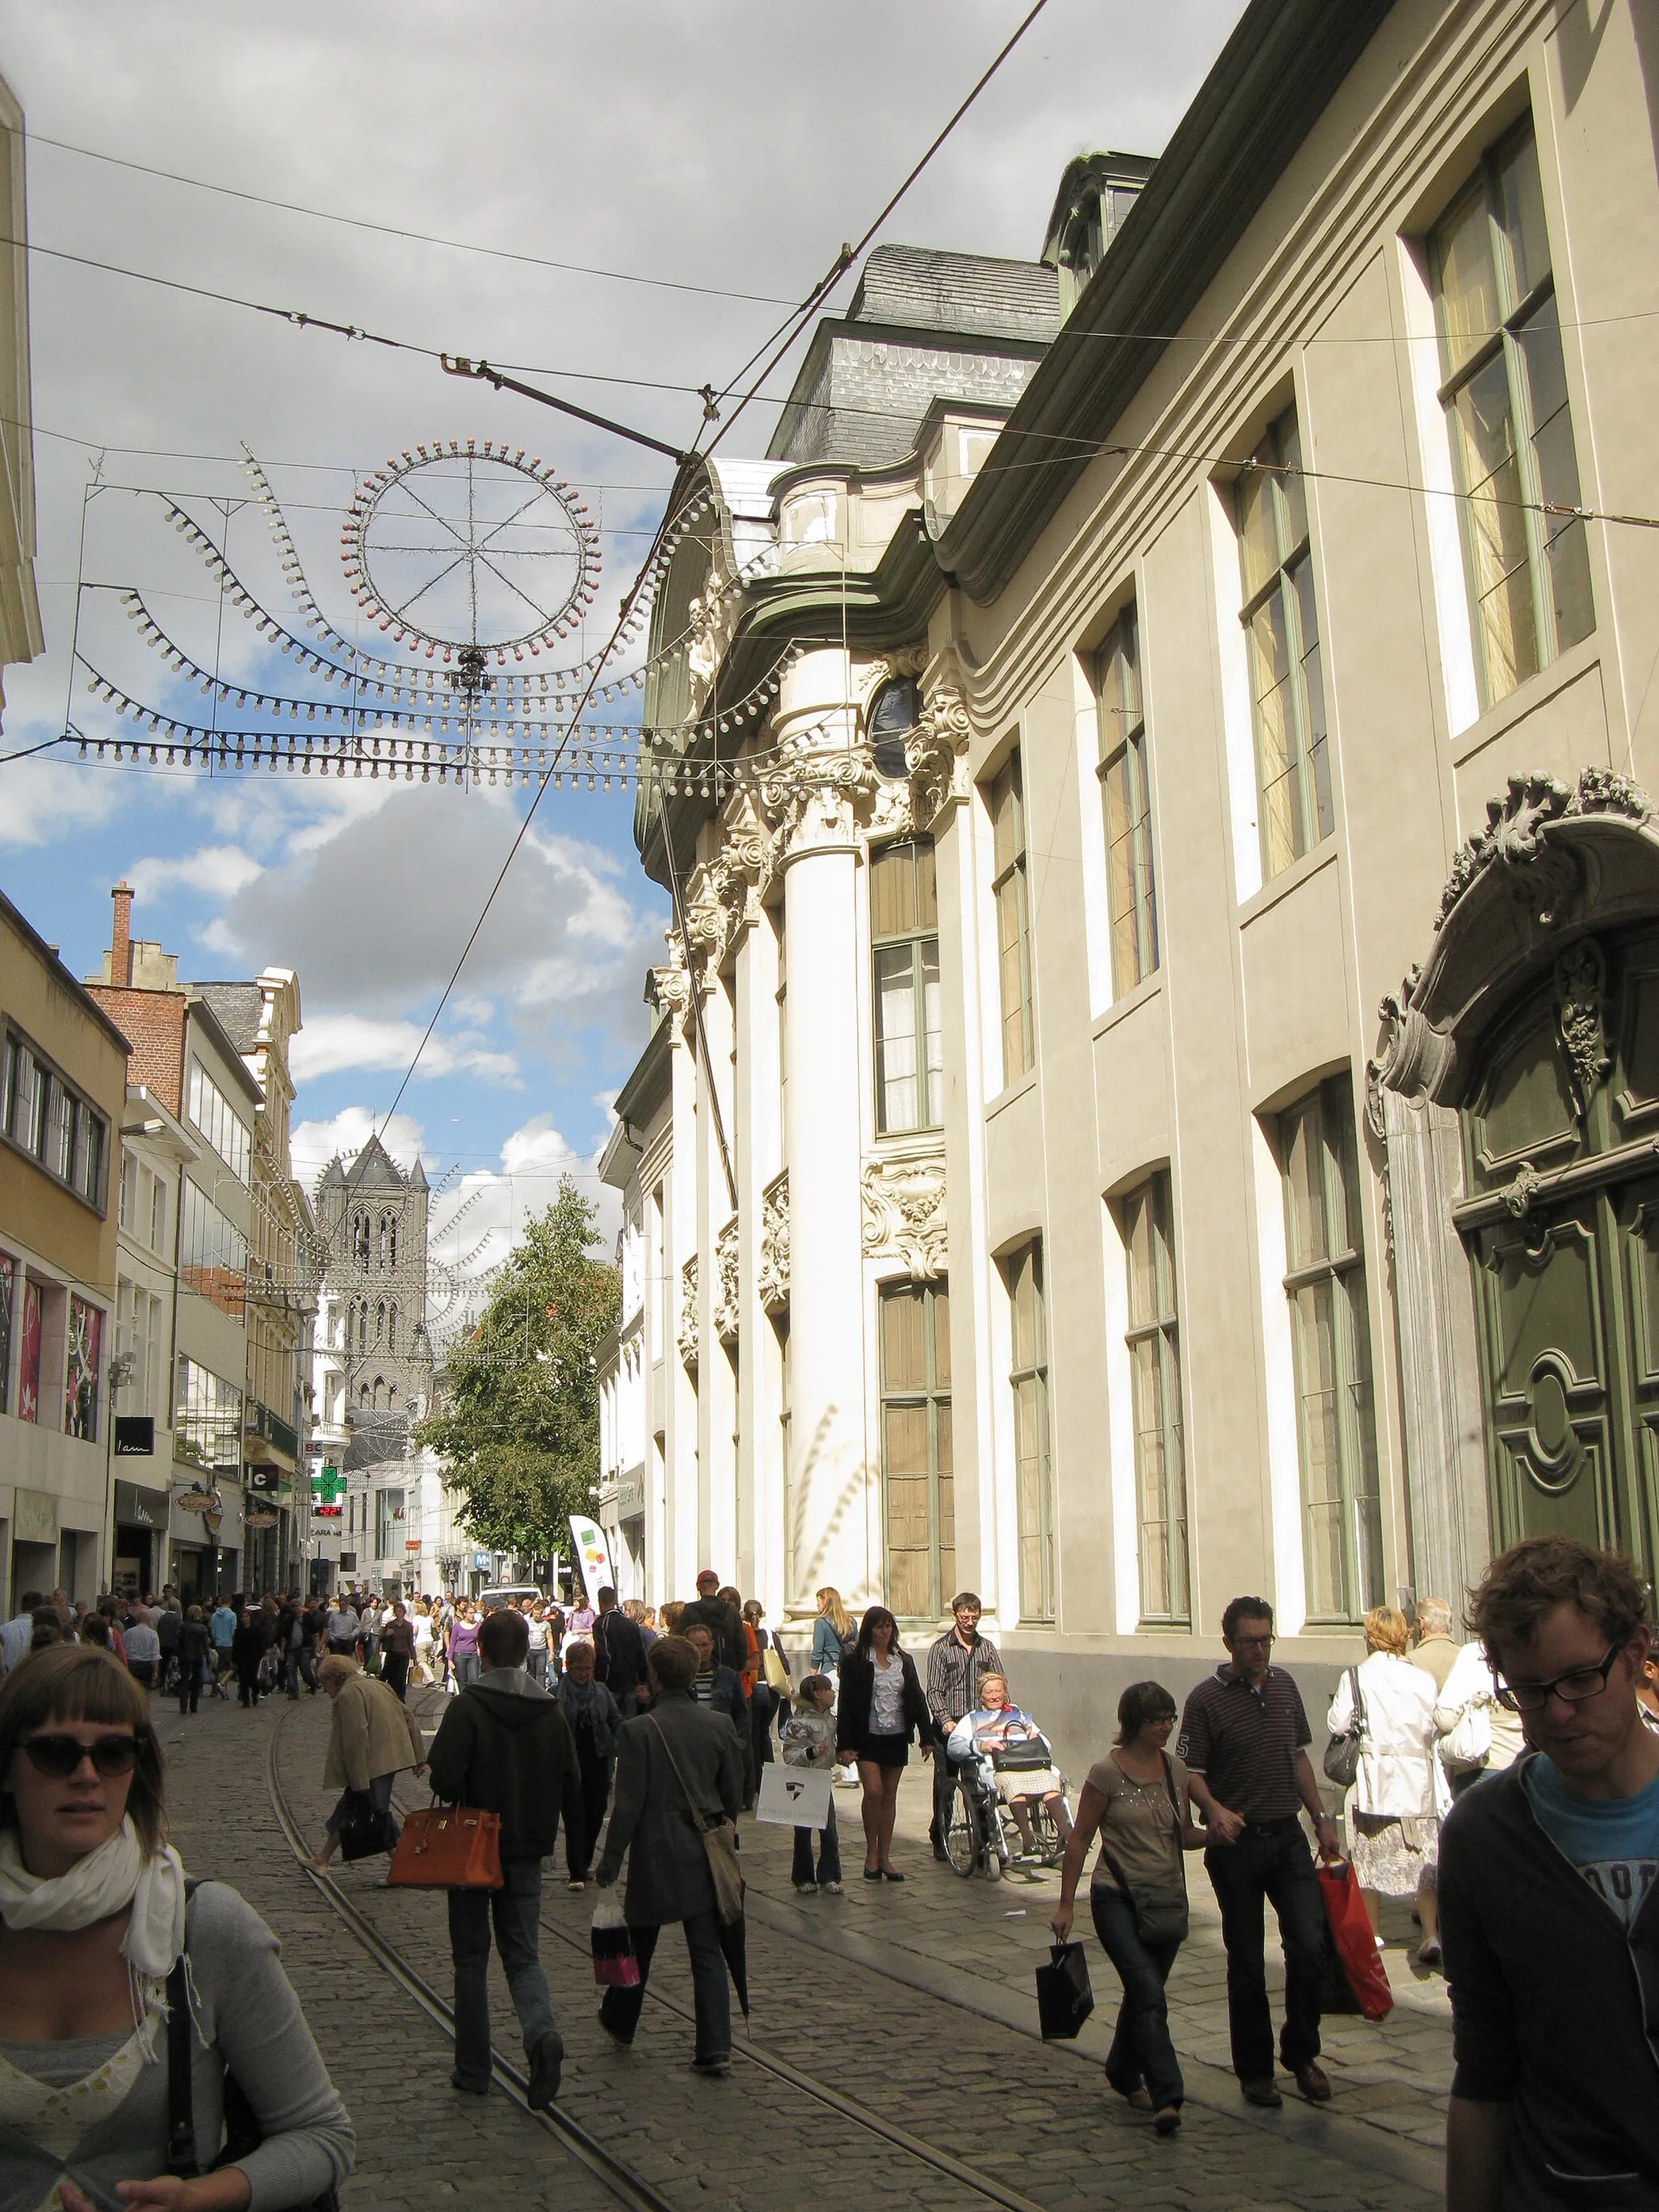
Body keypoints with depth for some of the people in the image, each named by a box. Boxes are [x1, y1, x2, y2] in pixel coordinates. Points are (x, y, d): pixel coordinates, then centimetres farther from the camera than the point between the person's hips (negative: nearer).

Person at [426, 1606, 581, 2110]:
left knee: (471, 1959, 11)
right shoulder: (550, 1710, -1)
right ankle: (542, 2032, -15)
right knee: (523, 1955, 12)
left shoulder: (468, 1707, -15)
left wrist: (465, 1805, 0)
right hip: (527, 1853, 3)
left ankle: (473, 2069, 16)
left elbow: (444, 1778, -22)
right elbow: (572, 1786, 2)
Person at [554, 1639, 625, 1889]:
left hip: (598, 1762, 4)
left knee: (596, 1812, 11)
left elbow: (616, 1720, 10)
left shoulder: (601, 1691, 5)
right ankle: (577, 1873, 1)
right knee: (574, 1817, -3)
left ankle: (585, 1862, 30)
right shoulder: (557, 1694, -6)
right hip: (570, 1764, -4)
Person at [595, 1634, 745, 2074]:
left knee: (640, 1943, 18)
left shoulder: (639, 1731, -15)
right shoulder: (717, 1725, -2)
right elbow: (734, 1794, 7)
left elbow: (628, 1805, -14)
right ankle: (715, 2047, 0)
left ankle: (620, 2021, 37)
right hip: (705, 1856, 3)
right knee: (708, 1950, 5)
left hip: (655, 1856, -3)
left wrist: (610, 1862, -6)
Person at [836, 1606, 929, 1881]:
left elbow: (916, 1699, 12)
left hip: (897, 1737, 4)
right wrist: (845, 1742, -11)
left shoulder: (904, 1661, 10)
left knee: (889, 1796, 7)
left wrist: (925, 1736, 6)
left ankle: (884, 1857, 14)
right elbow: (846, 1703, -5)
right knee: (873, 1792, -14)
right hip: (868, 1737, -4)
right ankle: (871, 1855, 2)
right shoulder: (857, 1662, -3)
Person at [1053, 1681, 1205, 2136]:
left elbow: (1185, 1835, 14)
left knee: (1142, 1992, 15)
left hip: (1168, 1901, 5)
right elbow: (1079, 1839, -6)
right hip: (1117, 1898, -5)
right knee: (1149, 1993, -17)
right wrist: (1065, 1904, -5)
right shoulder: (1107, 1772, -11)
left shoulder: (1176, 1770, 5)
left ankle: (1124, 2074, 36)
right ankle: (1166, 2096, -16)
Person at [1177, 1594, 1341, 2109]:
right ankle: (1255, 2070, 19)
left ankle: (1301, 2051, 16)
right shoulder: (1206, 1699, -8)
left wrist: (1320, 1818, 13)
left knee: (1309, 1945, -6)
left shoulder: (1285, 1686, 8)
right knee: (1246, 1962, 4)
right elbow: (1191, 1771, -9)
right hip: (1237, 1842, -4)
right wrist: (1214, 1809, -27)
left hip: (1288, 1837, 4)